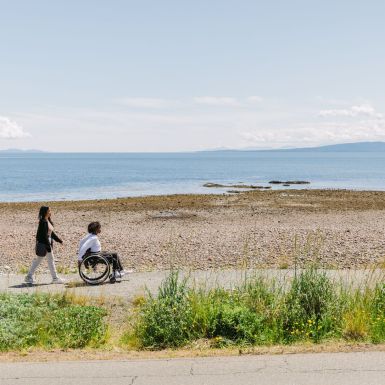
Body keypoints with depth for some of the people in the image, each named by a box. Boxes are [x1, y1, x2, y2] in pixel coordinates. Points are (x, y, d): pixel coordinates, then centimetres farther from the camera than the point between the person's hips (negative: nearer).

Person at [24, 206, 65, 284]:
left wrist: (59, 240, 20)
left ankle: (29, 277, 18)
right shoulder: (43, 222, -17)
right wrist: (48, 246, -22)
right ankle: (55, 278, 7)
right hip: (44, 244, -10)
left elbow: (51, 233, 20)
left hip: (48, 243, 10)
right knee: (51, 260, -1)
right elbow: (44, 235, -21)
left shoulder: (48, 221, 12)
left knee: (38, 260, 13)